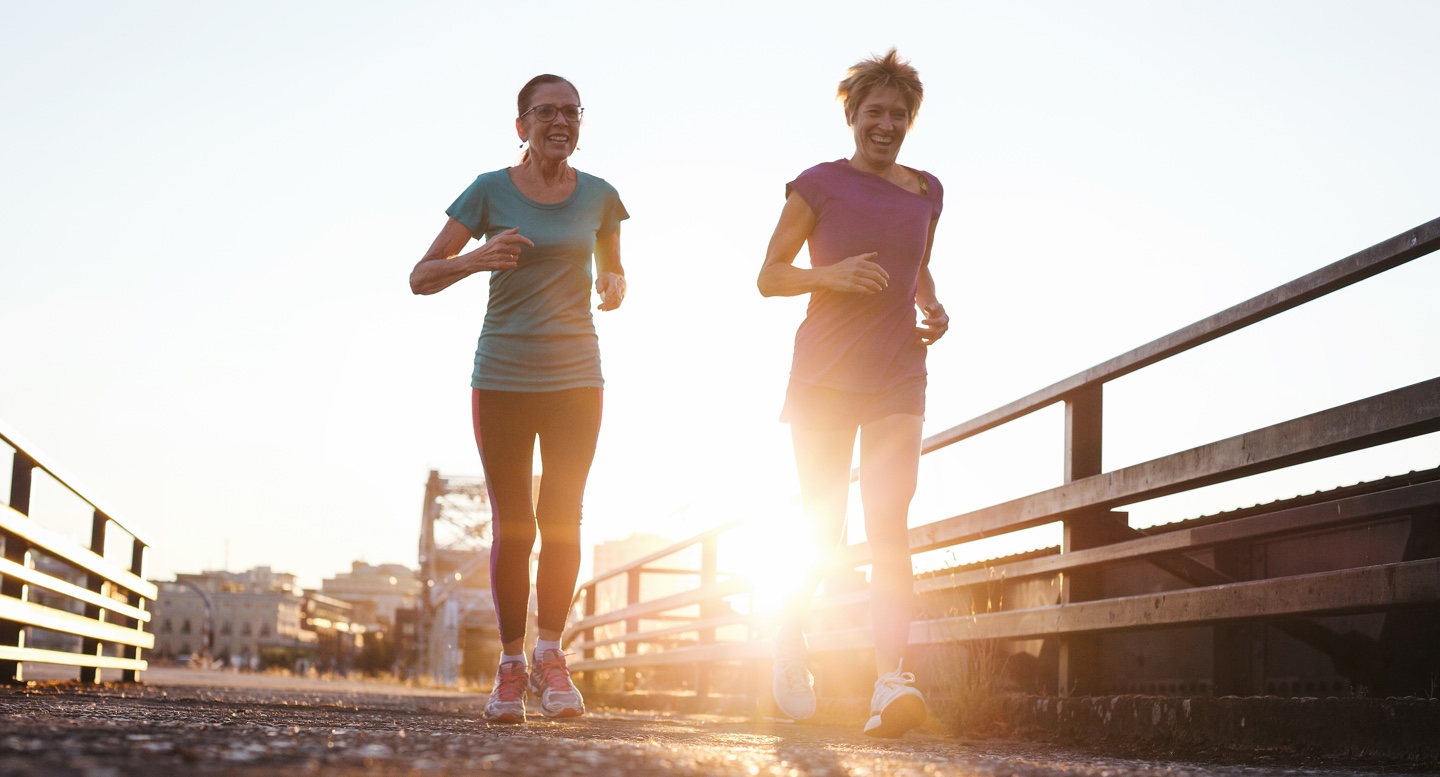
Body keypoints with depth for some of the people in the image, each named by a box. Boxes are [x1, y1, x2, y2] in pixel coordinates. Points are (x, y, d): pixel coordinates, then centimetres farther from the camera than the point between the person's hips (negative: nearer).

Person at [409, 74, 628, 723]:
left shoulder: (598, 197, 4)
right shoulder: (491, 192, -3)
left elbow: (614, 274, 19)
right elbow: (421, 278, -4)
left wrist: (615, 288, -6)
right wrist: (476, 259, -23)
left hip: (575, 377, 1)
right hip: (503, 375, -1)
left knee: (561, 518, -2)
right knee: (512, 524, 1)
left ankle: (550, 653, 12)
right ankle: (510, 663, 11)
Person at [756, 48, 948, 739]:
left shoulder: (926, 192, 13)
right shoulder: (818, 185, 1)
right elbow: (768, 277, 2)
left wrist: (933, 308, 7)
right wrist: (829, 275, -17)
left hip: (897, 379, 2)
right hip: (825, 375, -2)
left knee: (889, 524, -12)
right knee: (823, 535, 0)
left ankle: (890, 687, -21)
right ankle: (790, 640, 26)